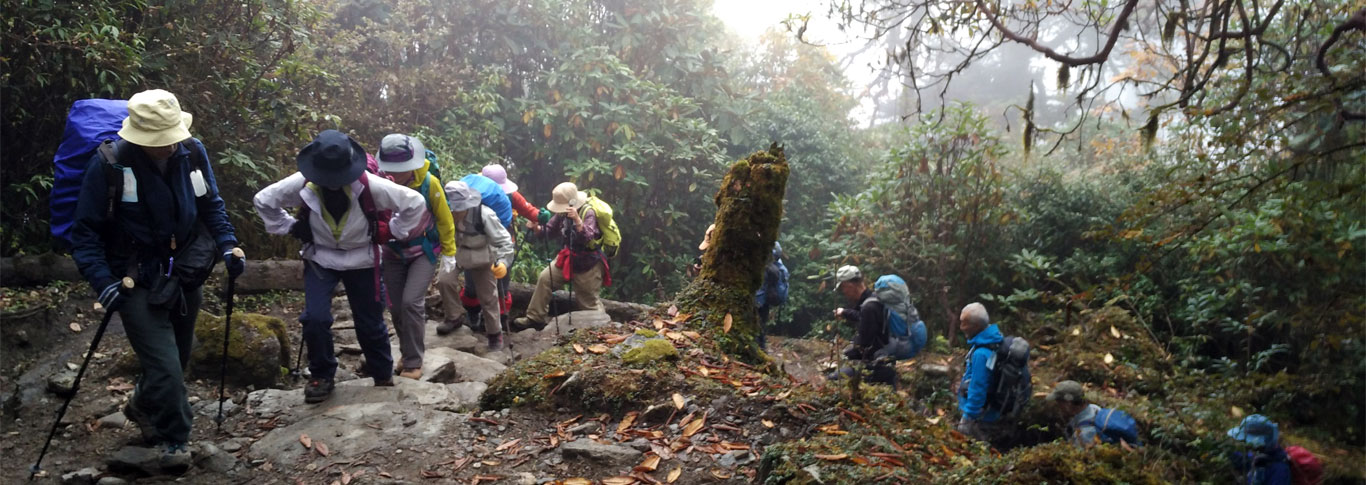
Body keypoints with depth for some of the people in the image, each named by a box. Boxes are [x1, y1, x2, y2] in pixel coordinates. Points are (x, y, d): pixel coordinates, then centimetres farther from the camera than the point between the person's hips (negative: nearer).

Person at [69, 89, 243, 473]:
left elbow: (211, 206, 7)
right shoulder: (109, 164, -20)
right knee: (165, 367, -10)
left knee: (176, 357, 21)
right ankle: (173, 440, 10)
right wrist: (102, 281, -25)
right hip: (137, 283, -5)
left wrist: (227, 245, -7)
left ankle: (144, 405, 49)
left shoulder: (193, 153, -8)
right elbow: (85, 232, -14)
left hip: (184, 275, 5)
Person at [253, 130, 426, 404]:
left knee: (370, 322, 9)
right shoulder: (302, 185, -20)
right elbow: (263, 200, -1)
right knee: (315, 318, -14)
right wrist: (290, 228, -5)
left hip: (362, 260, -1)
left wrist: (389, 232, -12)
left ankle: (383, 376, 31)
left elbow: (415, 203, -16)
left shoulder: (369, 186, -26)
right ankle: (322, 376, 8)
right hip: (320, 258, 1)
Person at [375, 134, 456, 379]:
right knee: (395, 306, 9)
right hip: (393, 252, 3)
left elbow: (444, 219, -8)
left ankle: (414, 363, -3)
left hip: (425, 251, -3)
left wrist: (449, 253, -2)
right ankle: (407, 352, 33)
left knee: (411, 302, -16)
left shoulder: (429, 183, -22)